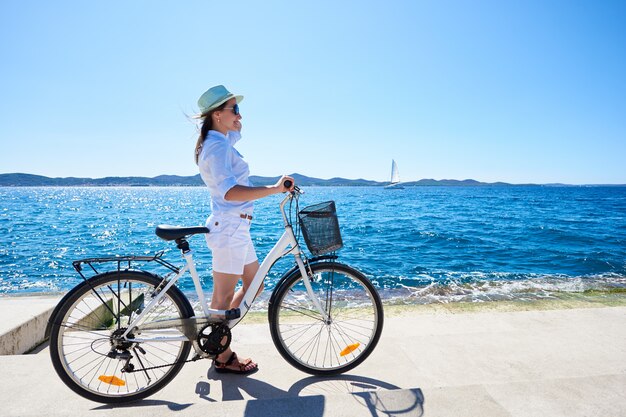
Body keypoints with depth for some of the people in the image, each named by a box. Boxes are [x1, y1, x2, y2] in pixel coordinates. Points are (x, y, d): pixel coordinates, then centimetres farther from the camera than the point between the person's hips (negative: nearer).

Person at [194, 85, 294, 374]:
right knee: (223, 296, 4)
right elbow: (229, 191, -32)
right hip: (229, 228, -11)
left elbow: (236, 130, 38)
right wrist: (275, 189, -36)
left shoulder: (219, 142, 14)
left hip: (235, 227, 11)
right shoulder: (218, 146, -17)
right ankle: (223, 357, 21)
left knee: (254, 285, 17)